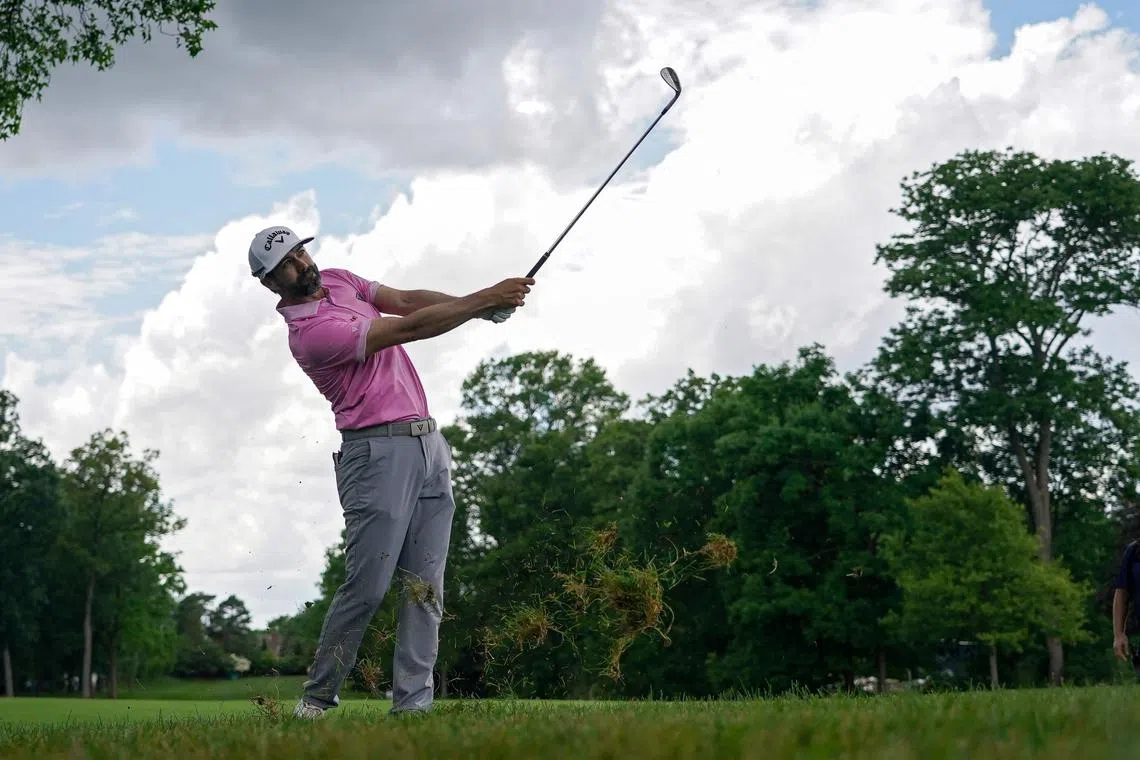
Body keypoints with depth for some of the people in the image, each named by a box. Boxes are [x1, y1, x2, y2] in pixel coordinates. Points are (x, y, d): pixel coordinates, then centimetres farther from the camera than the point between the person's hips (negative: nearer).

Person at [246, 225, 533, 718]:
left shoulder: (339, 281, 14)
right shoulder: (308, 333, -15)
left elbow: (406, 300, 6)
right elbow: (409, 328, -17)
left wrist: (481, 304, -11)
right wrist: (486, 299, -15)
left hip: (427, 444, 8)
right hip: (378, 452, -8)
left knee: (425, 586, 1)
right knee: (366, 588, -9)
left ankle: (412, 703, 1)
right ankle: (316, 699, 5)